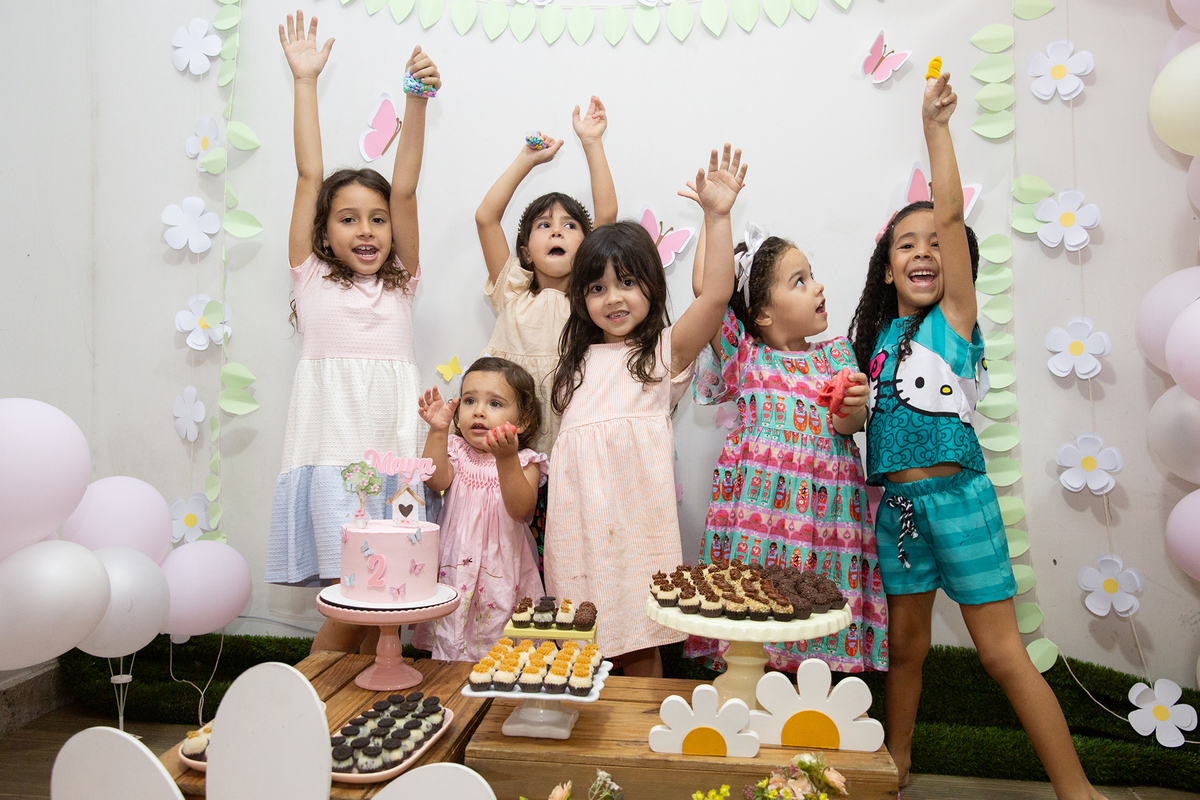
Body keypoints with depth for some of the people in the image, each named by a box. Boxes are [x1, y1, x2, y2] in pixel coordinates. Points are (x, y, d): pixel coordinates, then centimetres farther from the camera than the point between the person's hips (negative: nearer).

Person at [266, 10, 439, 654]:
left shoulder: (402, 281, 14)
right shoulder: (312, 277, 11)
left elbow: (405, 189, 4)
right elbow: (309, 176, 7)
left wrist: (417, 99, -6)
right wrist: (305, 80, 7)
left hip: (394, 449, 2)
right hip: (332, 449, -2)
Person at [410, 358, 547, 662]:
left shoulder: (525, 462, -4)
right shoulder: (456, 452, 5)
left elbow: (521, 509, -20)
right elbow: (436, 480, -14)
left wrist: (506, 460, -32)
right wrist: (437, 432, -24)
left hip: (503, 572, -2)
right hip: (456, 568, 2)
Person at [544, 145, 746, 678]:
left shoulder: (666, 349, 3)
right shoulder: (580, 358, 20)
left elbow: (716, 296, -12)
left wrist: (717, 216, -18)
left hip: (635, 509, -4)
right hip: (577, 510, 5)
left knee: (638, 646, 3)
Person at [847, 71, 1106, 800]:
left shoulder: (954, 317, -3)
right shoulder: (882, 333, 10)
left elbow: (952, 211, -12)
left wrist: (936, 125, -12)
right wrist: (874, 488, 2)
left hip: (955, 494, -5)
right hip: (896, 500, 5)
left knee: (1002, 650, 0)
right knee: (906, 641, 16)